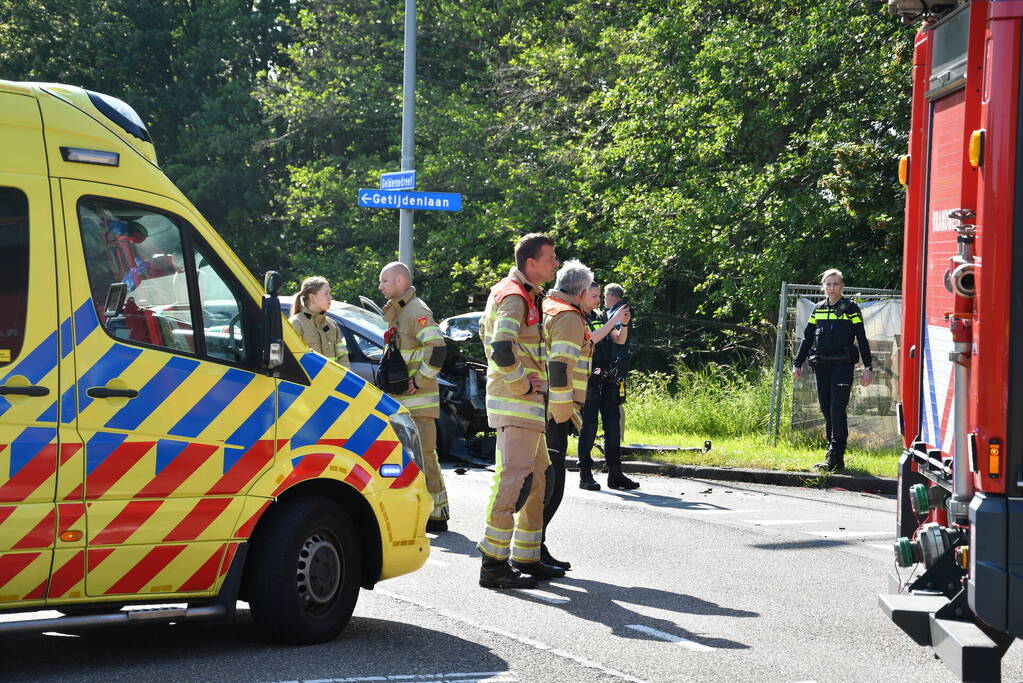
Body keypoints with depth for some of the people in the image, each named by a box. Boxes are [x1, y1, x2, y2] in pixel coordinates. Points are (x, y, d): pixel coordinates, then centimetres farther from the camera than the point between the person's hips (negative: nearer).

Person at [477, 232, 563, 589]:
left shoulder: (527, 295, 20)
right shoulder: (514, 297, -14)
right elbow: (502, 349, -28)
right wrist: (524, 385, -18)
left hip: (529, 404, 11)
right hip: (516, 403, -11)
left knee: (535, 478, 15)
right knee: (512, 478, -13)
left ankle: (527, 559, 21)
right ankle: (494, 564, -14)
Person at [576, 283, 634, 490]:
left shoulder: (601, 318, 17)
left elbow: (619, 340, 11)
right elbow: (592, 338, -19)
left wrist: (624, 324, -6)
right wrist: (614, 320, -19)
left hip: (607, 379, 7)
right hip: (588, 380, -7)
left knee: (613, 426, 5)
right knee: (589, 427, -6)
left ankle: (615, 475, 8)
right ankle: (585, 475, -2)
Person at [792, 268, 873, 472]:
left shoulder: (851, 309, 2)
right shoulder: (818, 310, 15)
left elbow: (862, 339, 1)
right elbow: (807, 338, 18)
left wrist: (867, 367, -4)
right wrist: (797, 364, 11)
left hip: (843, 365, -5)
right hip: (821, 365, 5)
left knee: (837, 409, -12)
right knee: (827, 411, 4)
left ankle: (834, 458, -14)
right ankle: (834, 456, 9)